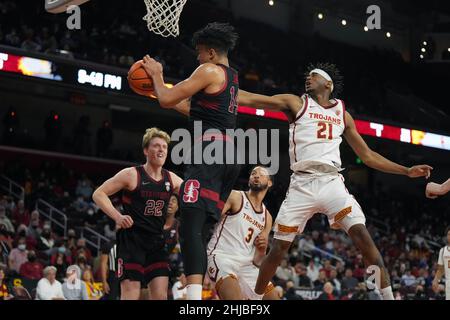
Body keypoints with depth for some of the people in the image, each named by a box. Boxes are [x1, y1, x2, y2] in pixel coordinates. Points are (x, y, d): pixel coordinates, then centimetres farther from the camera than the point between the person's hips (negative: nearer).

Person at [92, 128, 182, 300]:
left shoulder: (171, 179, 8)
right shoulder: (132, 174, -7)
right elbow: (98, 194, -6)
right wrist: (117, 216, -17)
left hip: (156, 242, 5)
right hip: (131, 240, -5)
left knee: (161, 295, 0)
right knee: (130, 295, -9)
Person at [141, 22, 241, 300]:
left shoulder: (209, 71, -2)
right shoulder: (232, 77, 25)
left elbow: (166, 100, -6)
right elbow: (195, 110, 38)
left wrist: (157, 75, 13)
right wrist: (158, 89, 41)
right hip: (229, 154, 10)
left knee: (191, 226, -20)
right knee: (202, 230, 12)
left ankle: (194, 297, -34)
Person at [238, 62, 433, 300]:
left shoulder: (342, 114, 18)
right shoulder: (296, 103, 10)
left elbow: (367, 155, 22)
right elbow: (250, 99, 1)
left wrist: (407, 171, 17)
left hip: (331, 182, 1)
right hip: (302, 184, -1)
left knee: (363, 236, -16)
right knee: (279, 248, -1)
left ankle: (388, 296, -13)